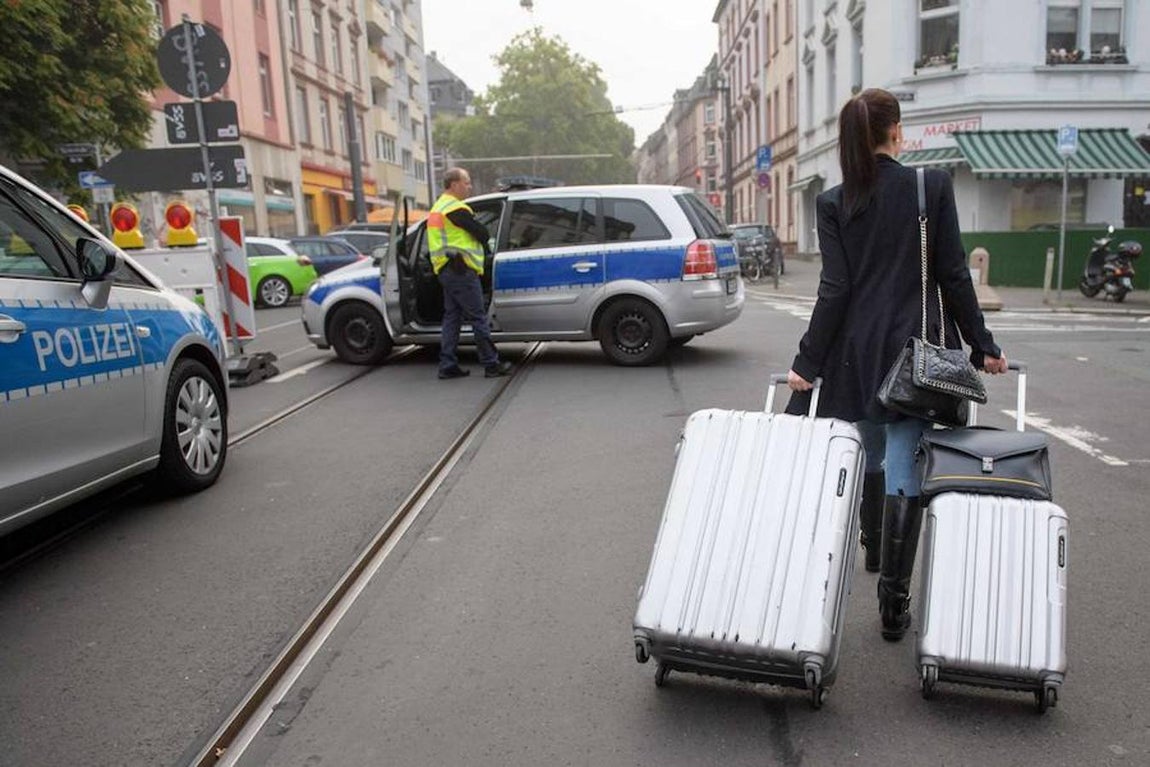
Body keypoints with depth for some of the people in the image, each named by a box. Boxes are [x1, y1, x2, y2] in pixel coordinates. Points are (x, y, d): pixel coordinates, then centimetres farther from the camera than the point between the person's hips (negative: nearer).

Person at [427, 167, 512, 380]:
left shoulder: (437, 208, 19)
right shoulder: (455, 208, -14)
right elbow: (480, 231, -11)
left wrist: (481, 246, 16)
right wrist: (487, 248, 9)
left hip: (446, 270, 10)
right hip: (461, 269, -10)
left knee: (451, 317, 11)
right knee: (478, 318, -4)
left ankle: (447, 366, 11)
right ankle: (491, 364, 1)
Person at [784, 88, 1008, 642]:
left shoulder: (833, 203, -2)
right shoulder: (933, 187, -3)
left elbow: (834, 289, -7)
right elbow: (953, 275, -2)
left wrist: (807, 362, -4)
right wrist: (981, 346, 6)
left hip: (857, 352, 2)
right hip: (918, 349, -1)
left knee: (870, 458, 21)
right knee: (904, 471, 0)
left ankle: (875, 553, 43)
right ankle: (893, 600, 2)